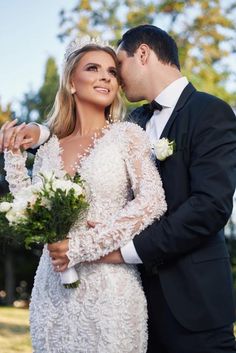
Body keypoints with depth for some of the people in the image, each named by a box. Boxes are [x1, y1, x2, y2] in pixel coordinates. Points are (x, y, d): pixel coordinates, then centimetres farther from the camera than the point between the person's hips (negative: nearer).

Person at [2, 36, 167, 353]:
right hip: (53, 289, 3)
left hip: (109, 287, -3)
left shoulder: (127, 135, -1)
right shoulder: (49, 147, 8)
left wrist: (82, 245, -15)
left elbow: (152, 202, -12)